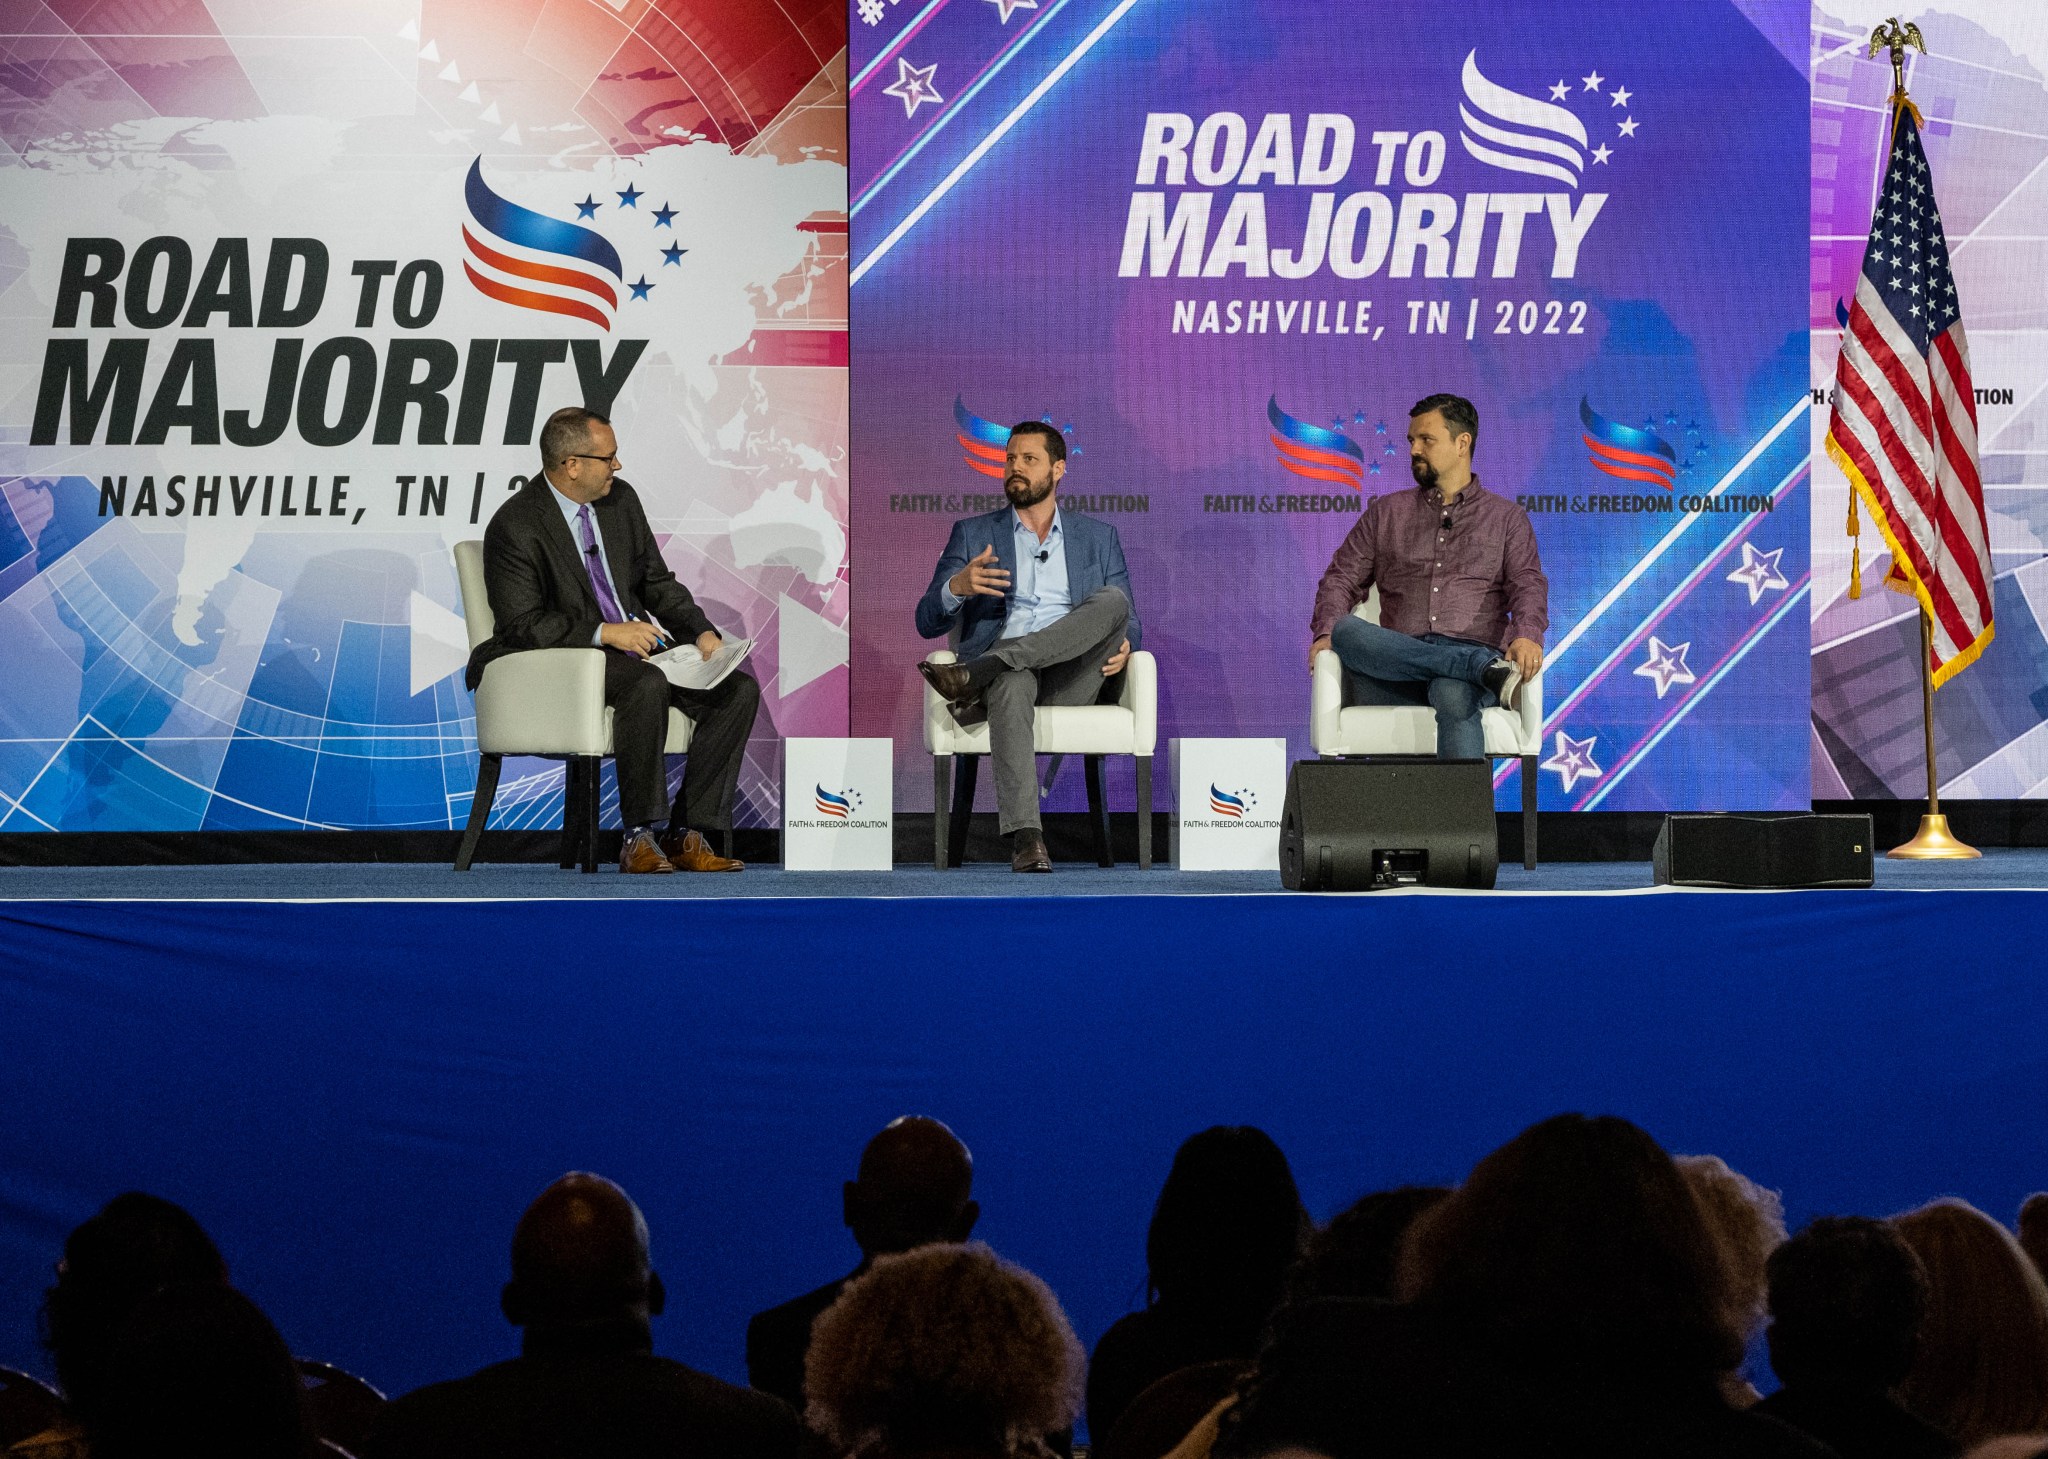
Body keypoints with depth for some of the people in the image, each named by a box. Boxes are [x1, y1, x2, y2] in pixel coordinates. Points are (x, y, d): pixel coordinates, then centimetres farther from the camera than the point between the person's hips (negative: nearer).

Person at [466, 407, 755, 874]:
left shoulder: (621, 500, 9)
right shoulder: (515, 528, -12)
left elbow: (658, 582, 17)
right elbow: (522, 625, -17)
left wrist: (701, 632, -1)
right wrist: (605, 632, -25)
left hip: (640, 643, 7)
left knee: (739, 689, -14)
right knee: (647, 685, -37)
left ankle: (686, 834, -16)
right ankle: (639, 837, -30)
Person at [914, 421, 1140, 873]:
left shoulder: (1099, 537, 22)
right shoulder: (973, 534, 19)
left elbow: (1128, 618, 18)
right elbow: (928, 622, 11)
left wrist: (1124, 645, -9)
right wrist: (957, 587, -14)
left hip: (1069, 680, 1)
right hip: (1005, 667, -1)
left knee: (1111, 599, -28)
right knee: (1013, 681, -41)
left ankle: (974, 676, -38)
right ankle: (1025, 837, -52)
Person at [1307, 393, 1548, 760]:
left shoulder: (1506, 517, 18)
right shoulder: (1386, 513, 24)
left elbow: (1529, 586, 4)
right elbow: (1342, 578, 18)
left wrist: (1526, 636, -20)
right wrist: (1325, 633, -4)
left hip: (1474, 647, -2)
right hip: (1396, 668, 2)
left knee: (1453, 695, -41)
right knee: (1346, 631, -34)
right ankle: (1488, 669, -37)